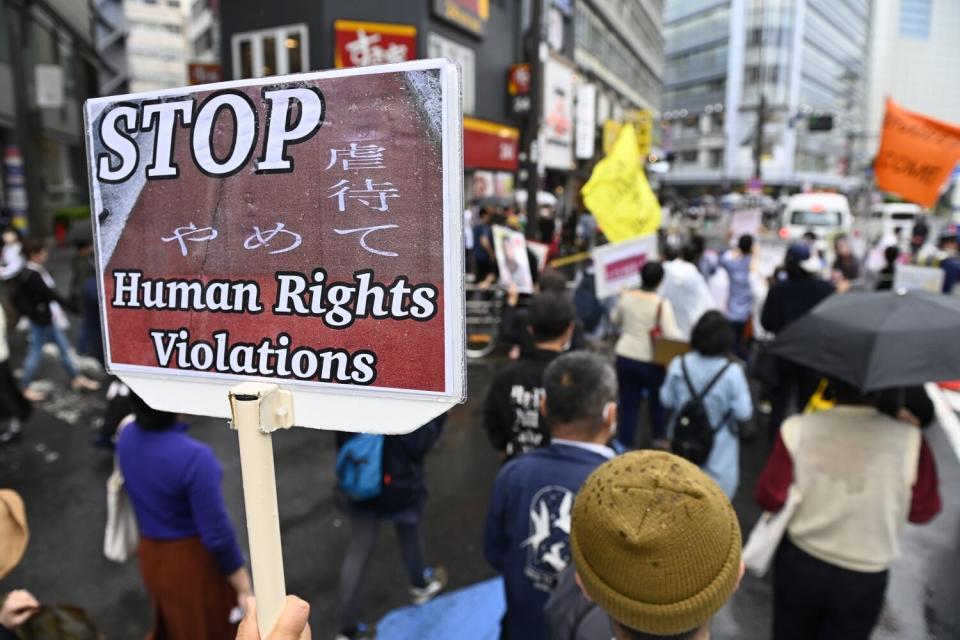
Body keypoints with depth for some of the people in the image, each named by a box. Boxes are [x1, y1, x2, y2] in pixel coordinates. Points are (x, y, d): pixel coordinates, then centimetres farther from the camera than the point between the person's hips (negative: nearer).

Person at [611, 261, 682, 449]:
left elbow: (615, 319, 14)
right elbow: (672, 335, -22)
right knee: (658, 398, 22)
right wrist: (682, 336, -1)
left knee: (628, 402, 12)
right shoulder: (662, 304, -17)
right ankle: (660, 436, 38)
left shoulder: (626, 297, -4)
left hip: (625, 356, 3)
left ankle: (625, 441, 17)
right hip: (650, 361, -3)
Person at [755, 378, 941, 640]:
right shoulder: (908, 439, -20)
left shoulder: (796, 429, -18)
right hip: (863, 579, 0)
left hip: (798, 564, 1)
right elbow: (925, 511, -6)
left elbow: (769, 498, -12)